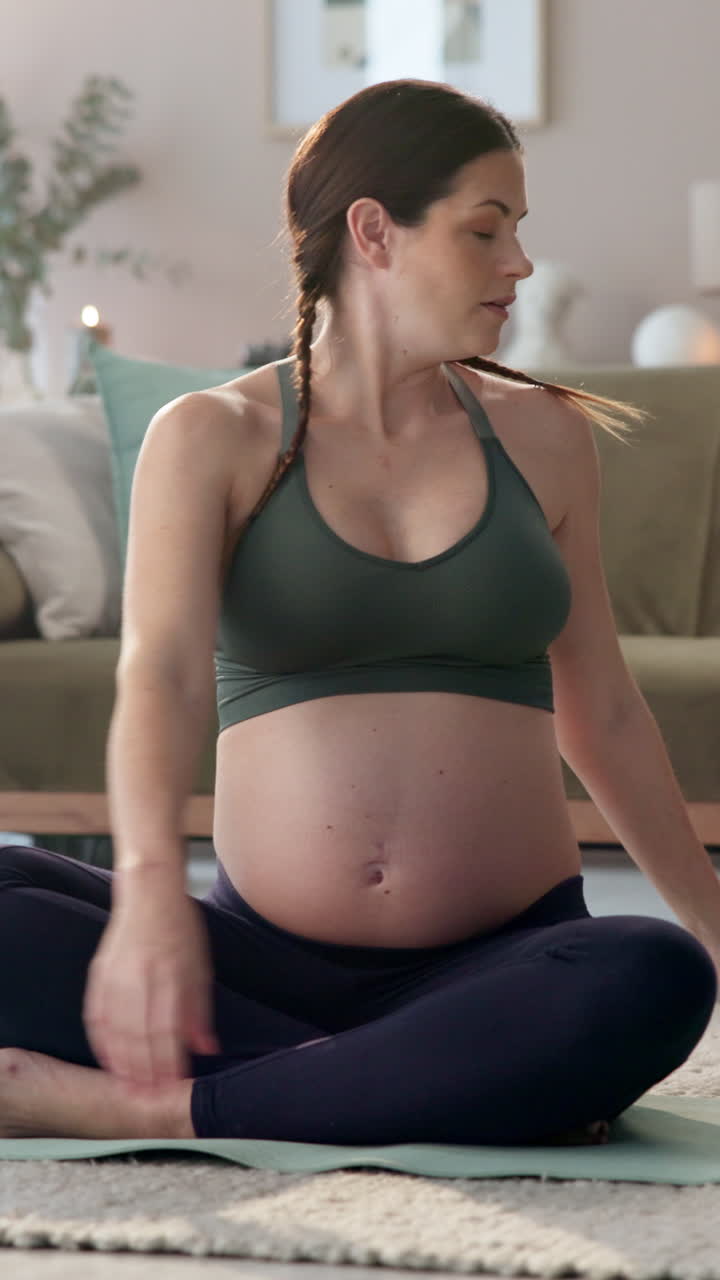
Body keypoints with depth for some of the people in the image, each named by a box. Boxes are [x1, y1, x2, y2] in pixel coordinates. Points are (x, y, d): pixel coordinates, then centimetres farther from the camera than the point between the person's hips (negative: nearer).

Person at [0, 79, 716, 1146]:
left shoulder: (543, 436, 12)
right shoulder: (214, 438, 3)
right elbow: (163, 671, -14)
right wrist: (150, 891, -34)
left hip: (499, 963, 1)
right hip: (265, 956, -1)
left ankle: (149, 1109, -29)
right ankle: (459, 1091, -26)